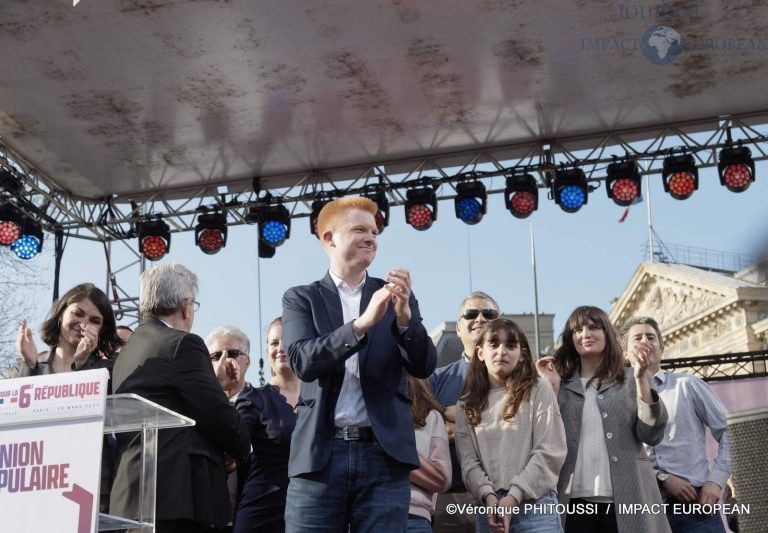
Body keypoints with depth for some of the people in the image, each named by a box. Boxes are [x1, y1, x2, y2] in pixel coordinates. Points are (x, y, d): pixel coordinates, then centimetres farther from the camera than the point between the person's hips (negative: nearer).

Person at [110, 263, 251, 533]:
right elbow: (220, 417, -10)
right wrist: (244, 446, 9)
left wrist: (216, 384, 21)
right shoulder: (182, 344, -9)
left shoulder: (128, 350, 17)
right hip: (175, 493, -9)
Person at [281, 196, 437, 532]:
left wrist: (403, 314, -16)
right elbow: (303, 362, -9)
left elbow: (424, 366, 3)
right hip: (320, 453, -1)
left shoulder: (395, 296, 12)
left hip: (384, 454, 1)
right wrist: (362, 322, -22)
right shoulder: (301, 299, 7)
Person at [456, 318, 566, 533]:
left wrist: (514, 496, -11)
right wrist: (488, 495, -12)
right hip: (488, 508, 3)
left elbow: (550, 453, -3)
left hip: (535, 505, -3)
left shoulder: (539, 389, 5)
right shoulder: (467, 404, 14)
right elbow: (469, 461, 6)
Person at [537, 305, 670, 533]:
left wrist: (641, 381, -11)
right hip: (575, 503, 1)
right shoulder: (563, 385, 11)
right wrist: (552, 387, -3)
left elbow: (652, 435, -3)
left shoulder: (629, 379, 8)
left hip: (626, 500, -1)